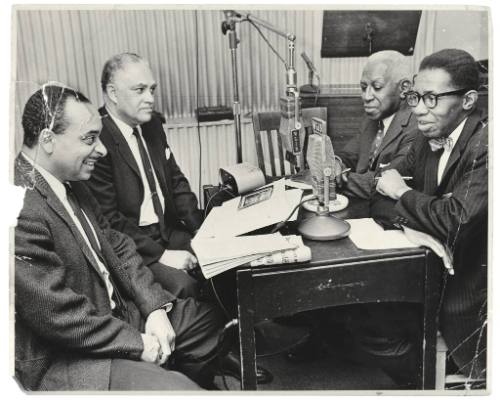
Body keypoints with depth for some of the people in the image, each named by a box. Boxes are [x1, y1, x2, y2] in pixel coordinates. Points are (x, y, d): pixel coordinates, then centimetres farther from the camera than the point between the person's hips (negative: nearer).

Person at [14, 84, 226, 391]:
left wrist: (155, 306, -3)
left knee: (210, 319, 15)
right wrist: (137, 343, -17)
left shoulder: (70, 184, 4)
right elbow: (58, 312, -27)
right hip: (63, 360, -9)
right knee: (179, 388, -23)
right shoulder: (22, 209, -27)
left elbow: (114, 244, 9)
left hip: (113, 313, 10)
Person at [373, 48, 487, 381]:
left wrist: (403, 193, -15)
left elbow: (454, 222, -31)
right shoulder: (430, 139, 2)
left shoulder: (485, 147, -23)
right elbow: (383, 203, 5)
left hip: (469, 288, -7)